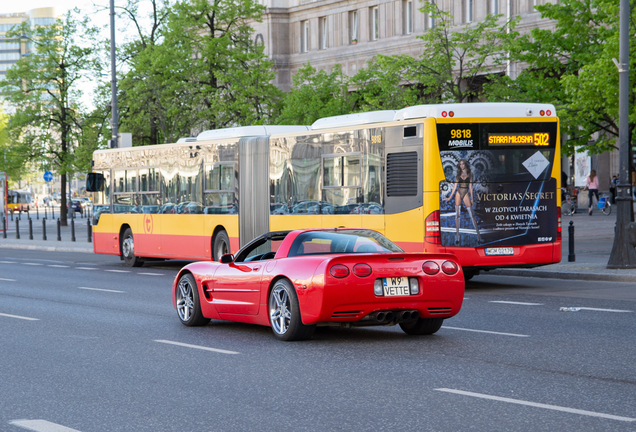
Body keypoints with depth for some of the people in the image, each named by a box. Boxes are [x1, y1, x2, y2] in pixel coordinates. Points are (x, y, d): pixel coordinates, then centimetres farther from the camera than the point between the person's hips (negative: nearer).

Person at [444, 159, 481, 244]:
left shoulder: (469, 173, 6)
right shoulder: (458, 174, 10)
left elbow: (470, 186, 4)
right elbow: (455, 186, 10)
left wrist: (472, 198, 1)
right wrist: (450, 197, 6)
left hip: (466, 194, -2)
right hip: (458, 193, 2)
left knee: (472, 215, -6)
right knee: (457, 215, -2)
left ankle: (478, 235, -4)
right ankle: (457, 236, 0)